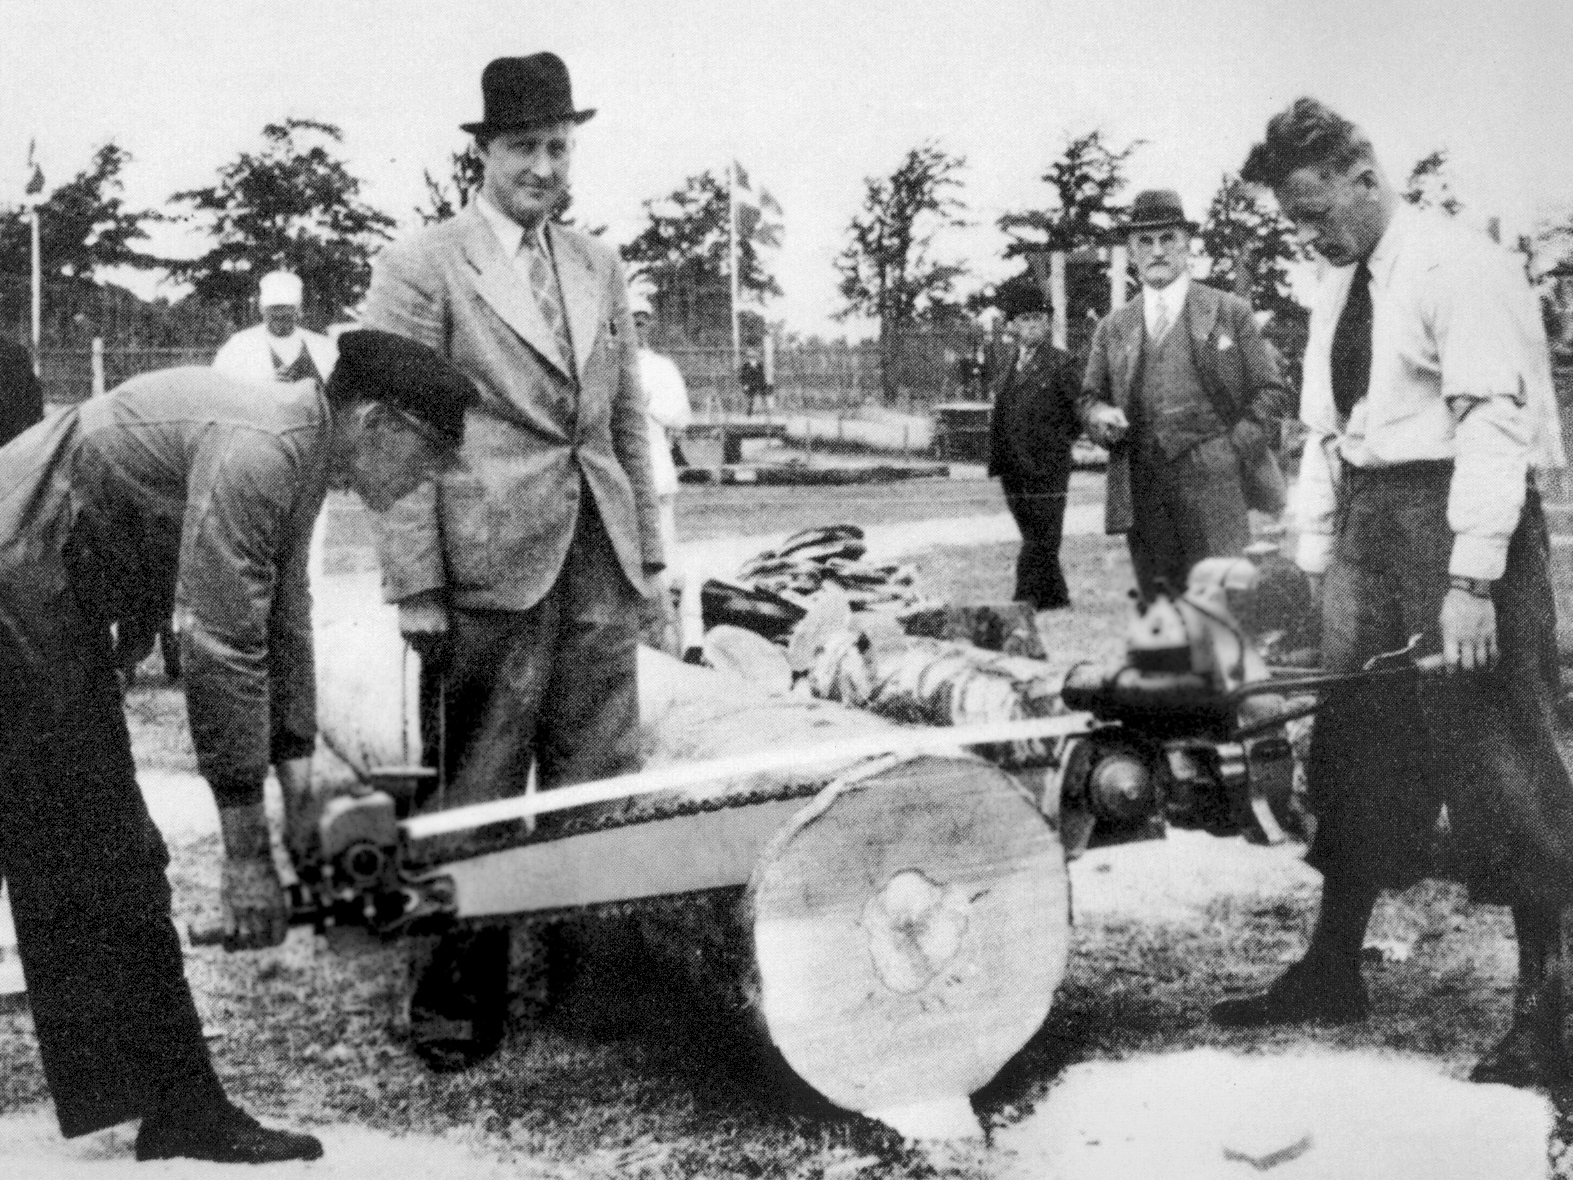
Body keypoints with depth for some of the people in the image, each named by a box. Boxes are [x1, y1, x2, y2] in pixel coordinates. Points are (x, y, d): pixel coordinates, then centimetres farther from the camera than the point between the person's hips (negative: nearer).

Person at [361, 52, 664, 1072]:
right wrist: (416, 586, -9)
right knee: (480, 792, 2)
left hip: (600, 561, 5)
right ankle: (457, 1005, 14)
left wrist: (652, 549, 14)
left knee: (601, 784, 7)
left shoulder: (600, 265, 16)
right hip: (490, 562, -5)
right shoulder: (421, 269, -1)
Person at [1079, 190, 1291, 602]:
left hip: (1214, 491, -3)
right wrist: (1099, 415, -4)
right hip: (1142, 498, 3)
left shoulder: (1230, 312, 8)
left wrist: (1236, 452, -6)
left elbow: (1270, 393, 7)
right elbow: (1089, 397, 20)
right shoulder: (1113, 327, 16)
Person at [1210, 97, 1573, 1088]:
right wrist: (1316, 559, 11)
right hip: (1367, 523, 8)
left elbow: (1491, 421, -17)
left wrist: (1471, 580, -22)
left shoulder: (1461, 265, -10)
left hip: (1453, 514, -8)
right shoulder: (1338, 289, 15)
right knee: (1357, 747, 11)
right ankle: (1333, 971, 23)